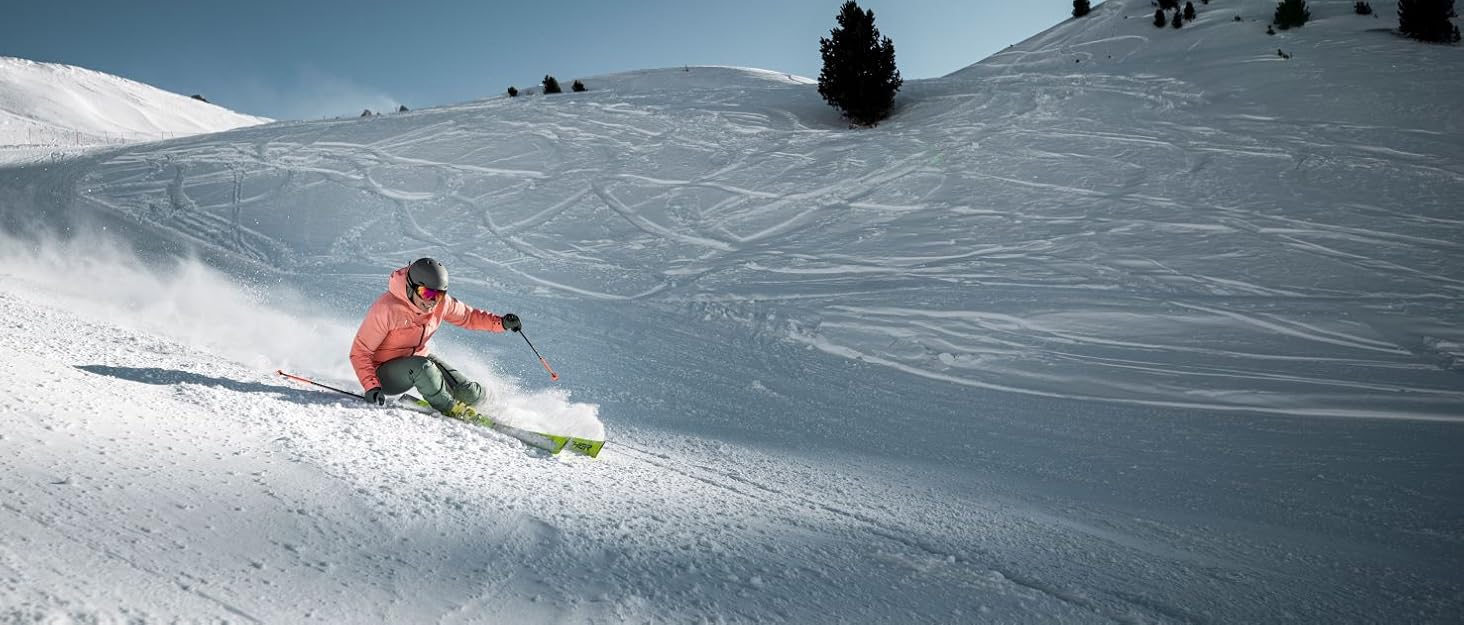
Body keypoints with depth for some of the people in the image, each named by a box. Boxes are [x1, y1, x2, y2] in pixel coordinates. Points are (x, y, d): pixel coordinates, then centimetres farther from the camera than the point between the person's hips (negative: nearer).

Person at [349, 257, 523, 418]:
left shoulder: (442, 302, -10)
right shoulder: (386, 308, -26)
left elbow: (468, 316, 8)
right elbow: (360, 352, -21)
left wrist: (501, 322, -9)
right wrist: (371, 386, -34)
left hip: (420, 360, 5)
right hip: (386, 374, -5)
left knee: (471, 395, -13)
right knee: (422, 367, -37)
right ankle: (450, 409, -14)